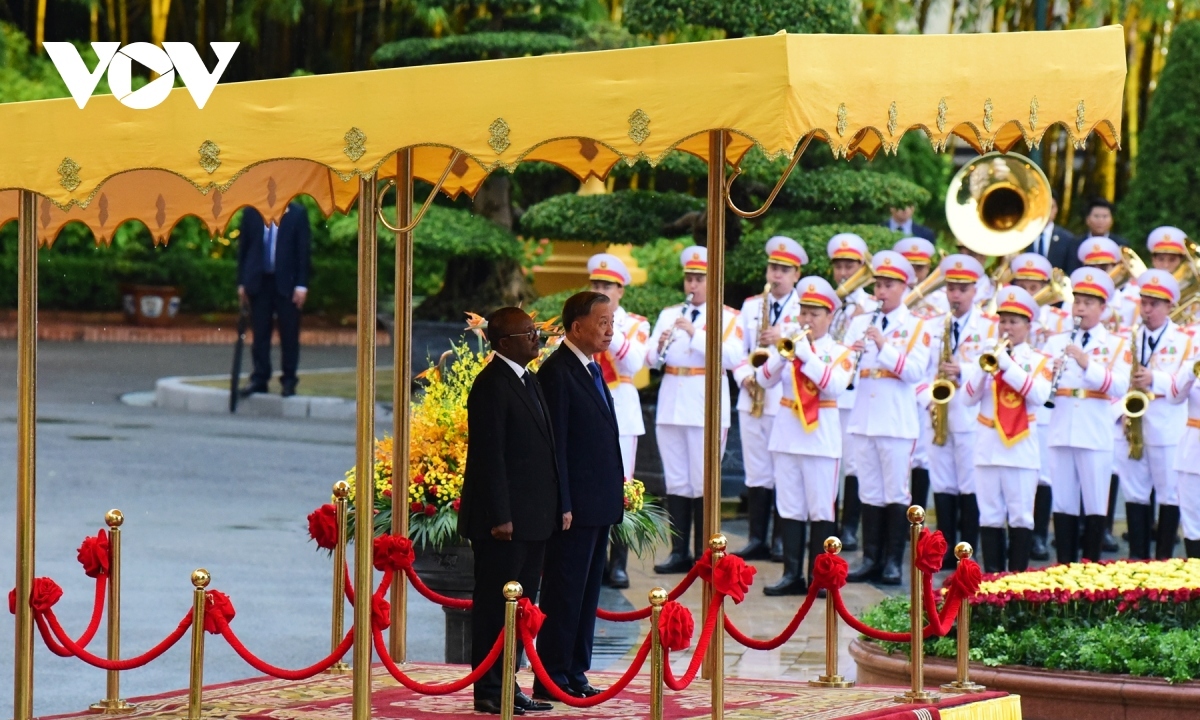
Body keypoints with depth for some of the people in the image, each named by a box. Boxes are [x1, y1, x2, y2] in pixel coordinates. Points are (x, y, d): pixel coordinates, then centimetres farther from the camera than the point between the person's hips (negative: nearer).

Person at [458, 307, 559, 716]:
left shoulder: (528, 382, 16)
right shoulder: (492, 385, -13)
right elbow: (488, 455, -18)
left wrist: (554, 508, 16)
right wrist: (499, 517, -21)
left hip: (532, 518, 10)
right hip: (505, 519, -9)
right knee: (495, 606, -3)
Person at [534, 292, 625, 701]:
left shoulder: (592, 370, 16)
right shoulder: (557, 372, -13)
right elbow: (555, 445, -16)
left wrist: (615, 493, 15)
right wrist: (563, 505, -19)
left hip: (599, 504, 9)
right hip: (576, 505, -9)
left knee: (588, 590, 12)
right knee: (564, 591, -4)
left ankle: (575, 672, 19)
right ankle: (552, 678, 0)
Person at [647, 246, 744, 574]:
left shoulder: (726, 317, 1)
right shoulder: (669, 314, 13)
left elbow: (732, 358, -15)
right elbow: (651, 360, 6)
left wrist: (695, 333, -21)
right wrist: (660, 346, -16)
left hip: (706, 408, -4)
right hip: (671, 407, 4)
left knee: (703, 484, -3)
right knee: (676, 483, 6)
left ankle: (704, 555, 3)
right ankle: (679, 552, 11)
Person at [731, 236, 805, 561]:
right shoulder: (751, 306, 14)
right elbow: (737, 350, 13)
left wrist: (784, 339, -21)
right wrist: (744, 377, -4)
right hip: (751, 400, 4)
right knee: (756, 473, 7)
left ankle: (782, 540, 4)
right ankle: (757, 540, 11)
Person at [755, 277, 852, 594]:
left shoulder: (839, 352, 2)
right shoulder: (790, 344, 10)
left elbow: (834, 387, -16)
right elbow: (765, 380, -2)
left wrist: (807, 357, -20)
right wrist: (781, 356, -19)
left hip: (820, 438, -4)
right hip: (787, 436, 4)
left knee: (821, 510, -2)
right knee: (789, 509, 5)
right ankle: (792, 574, 9)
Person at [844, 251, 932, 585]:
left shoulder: (916, 328, 1)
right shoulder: (861, 323, 12)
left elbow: (915, 371, -12)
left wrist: (884, 347, -19)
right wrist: (851, 353, -15)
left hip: (897, 422, -4)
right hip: (864, 418, 4)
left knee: (896, 494, -1)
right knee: (869, 493, 8)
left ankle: (893, 562, 4)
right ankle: (871, 558, 12)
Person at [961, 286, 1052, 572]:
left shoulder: (1038, 361, 4)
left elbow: (1039, 395, -14)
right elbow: (969, 397, 1)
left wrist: (1007, 365, -18)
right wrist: (985, 368, -14)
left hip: (1021, 449, -3)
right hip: (988, 447, 3)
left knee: (1020, 517, -2)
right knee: (990, 517, 4)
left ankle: (1017, 576, 1)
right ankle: (992, 575, 9)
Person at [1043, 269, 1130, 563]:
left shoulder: (1115, 345, 5)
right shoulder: (1055, 342, 12)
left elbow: (1119, 387, -10)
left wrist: (1087, 364, -20)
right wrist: (1050, 375, -15)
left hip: (1096, 436, -2)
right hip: (1061, 434, 2)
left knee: (1095, 505, 0)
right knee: (1063, 504, 4)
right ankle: (1064, 566, 9)